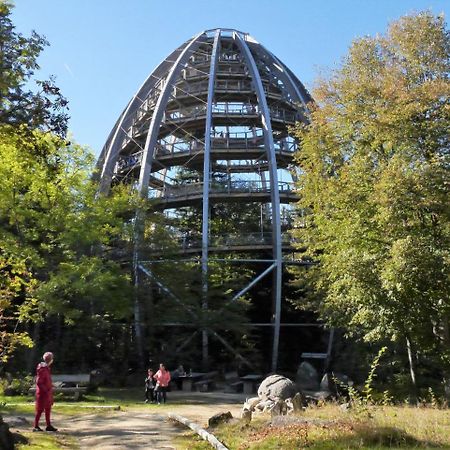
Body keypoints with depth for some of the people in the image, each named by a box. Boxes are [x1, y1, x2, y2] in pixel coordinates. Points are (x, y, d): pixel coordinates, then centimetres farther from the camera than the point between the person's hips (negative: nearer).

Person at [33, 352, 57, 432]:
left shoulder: (47, 368, 11)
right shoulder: (42, 369, -19)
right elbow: (38, 382, -22)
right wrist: (46, 390, -20)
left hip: (47, 393, 10)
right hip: (43, 393, -9)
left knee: (48, 410, 13)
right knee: (40, 410, 0)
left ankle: (49, 425, 19)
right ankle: (36, 426, 9)